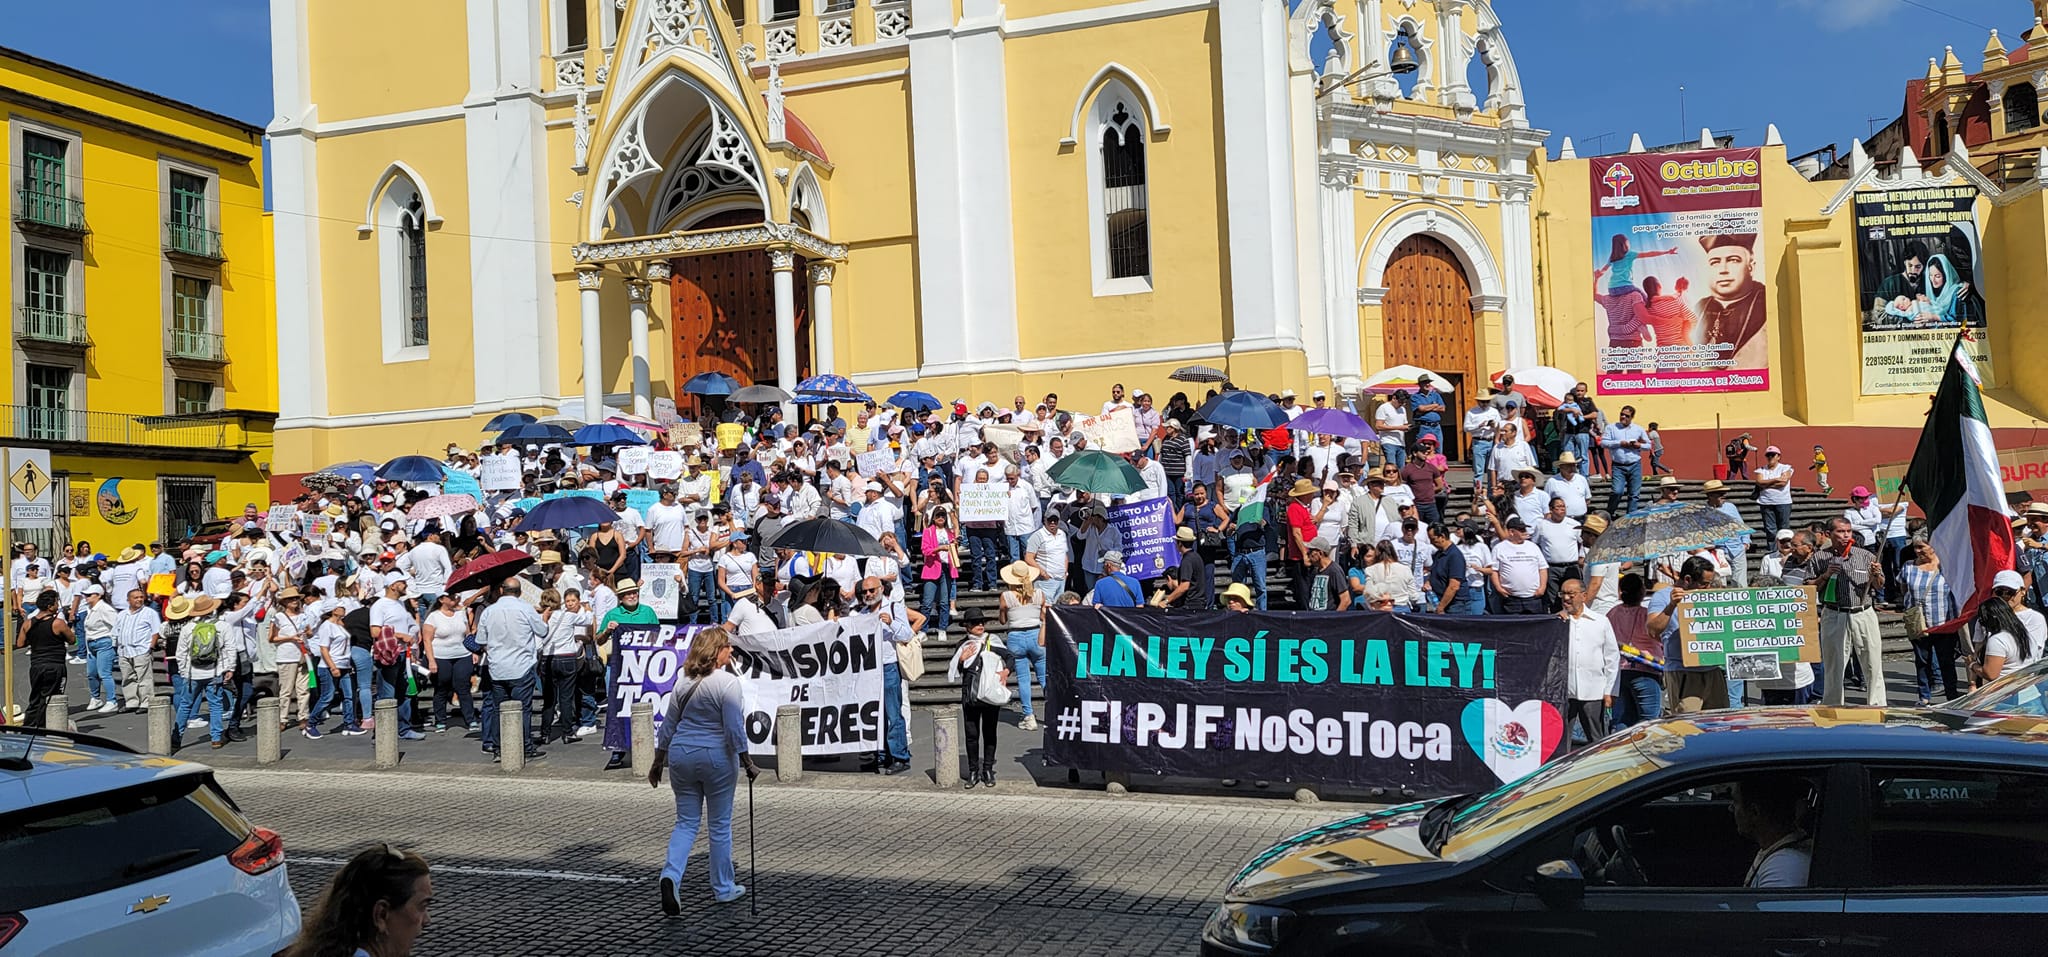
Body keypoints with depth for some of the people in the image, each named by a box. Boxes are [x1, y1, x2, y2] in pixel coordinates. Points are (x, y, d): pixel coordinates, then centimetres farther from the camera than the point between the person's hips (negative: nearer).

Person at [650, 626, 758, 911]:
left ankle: (671, 874, -10)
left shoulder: (683, 682, 5)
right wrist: (747, 763, -8)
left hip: (682, 756, 5)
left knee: (686, 822, 12)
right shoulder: (727, 682, -13)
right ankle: (723, 889, 18)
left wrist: (658, 762, 19)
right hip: (717, 759, -5)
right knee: (720, 825, 8)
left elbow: (668, 725, 11)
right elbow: (734, 728, -16)